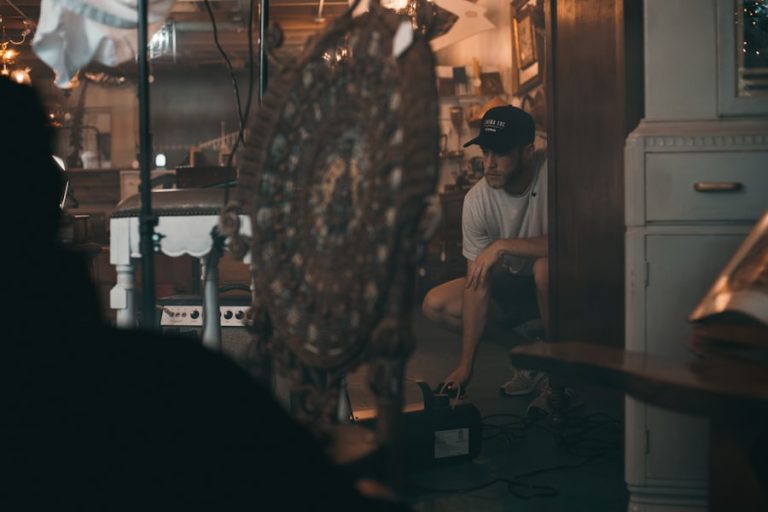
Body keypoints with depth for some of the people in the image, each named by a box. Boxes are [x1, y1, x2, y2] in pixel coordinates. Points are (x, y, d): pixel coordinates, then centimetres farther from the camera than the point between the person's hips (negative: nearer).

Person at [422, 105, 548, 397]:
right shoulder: (477, 200, -14)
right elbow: (477, 285, -13)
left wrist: (502, 246, -36)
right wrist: (465, 365, -15)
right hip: (514, 285, 5)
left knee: (546, 266, -38)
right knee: (435, 304, -7)